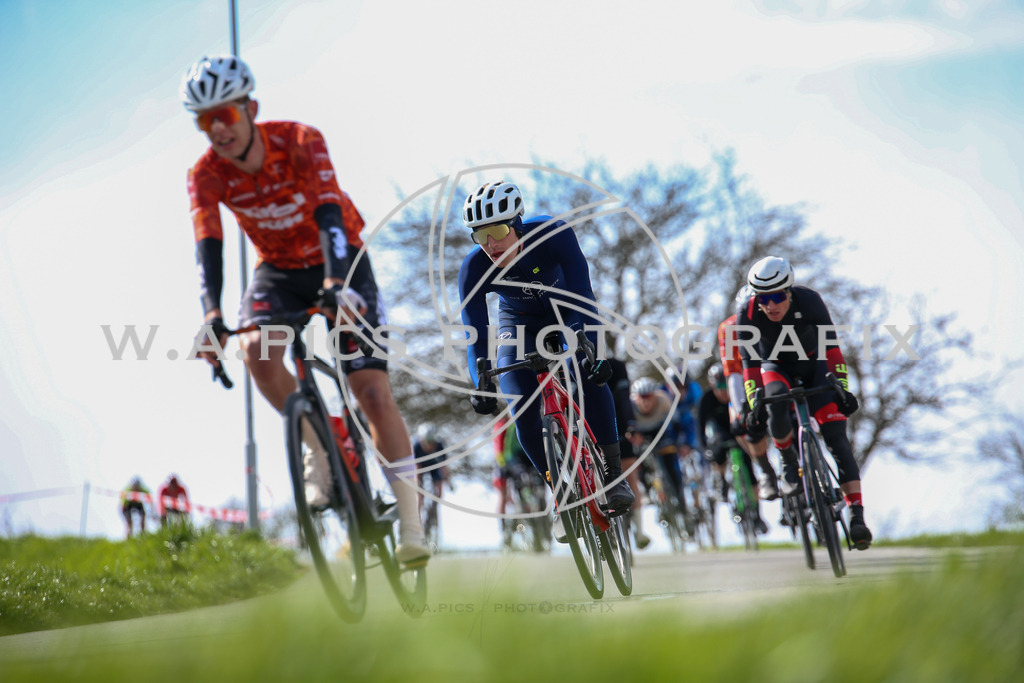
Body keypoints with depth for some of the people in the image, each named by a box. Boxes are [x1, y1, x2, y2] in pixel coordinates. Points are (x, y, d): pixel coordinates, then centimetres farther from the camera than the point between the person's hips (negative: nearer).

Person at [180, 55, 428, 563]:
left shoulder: (301, 142, -26)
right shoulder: (206, 174, -17)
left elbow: (329, 213, -38)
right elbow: (207, 242, -30)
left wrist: (338, 283, -55)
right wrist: (211, 314, -48)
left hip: (339, 262, -3)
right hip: (279, 270, 3)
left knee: (373, 392, -14)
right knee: (257, 350, -30)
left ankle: (411, 524, -7)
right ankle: (320, 449, -6)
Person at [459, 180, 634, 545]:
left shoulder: (554, 234, -34)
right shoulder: (474, 268, -29)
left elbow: (583, 294, -39)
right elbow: (475, 332, -31)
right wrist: (481, 384, -47)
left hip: (569, 312, -1)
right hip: (520, 323, 1)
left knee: (591, 373, -29)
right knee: (523, 411, -17)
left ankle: (613, 474, -17)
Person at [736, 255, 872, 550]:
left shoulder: (808, 300, -28)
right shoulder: (747, 314, -25)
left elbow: (830, 345, -29)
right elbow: (750, 362, -24)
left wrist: (841, 388, -36)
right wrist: (754, 405, -32)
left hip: (812, 364, 0)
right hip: (775, 366, 0)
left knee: (835, 434, -17)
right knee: (775, 400, -37)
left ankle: (856, 514, -23)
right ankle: (790, 464, -11)